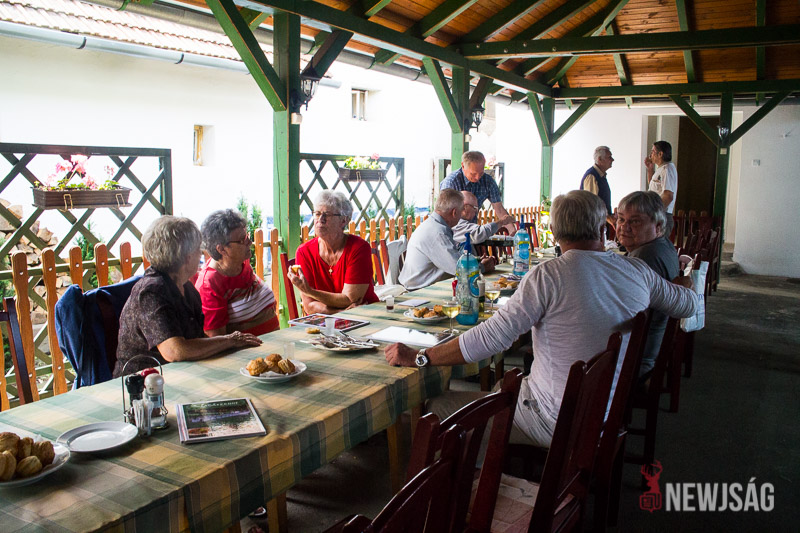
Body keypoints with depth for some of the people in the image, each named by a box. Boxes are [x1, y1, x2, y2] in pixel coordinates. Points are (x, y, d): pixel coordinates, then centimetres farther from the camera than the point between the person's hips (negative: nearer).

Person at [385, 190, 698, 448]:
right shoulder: (637, 271, -3)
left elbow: (490, 338, -24)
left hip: (557, 424, -7)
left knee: (436, 409, -2)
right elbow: (689, 304, 15)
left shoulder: (548, 276, -21)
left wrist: (418, 357, -14)